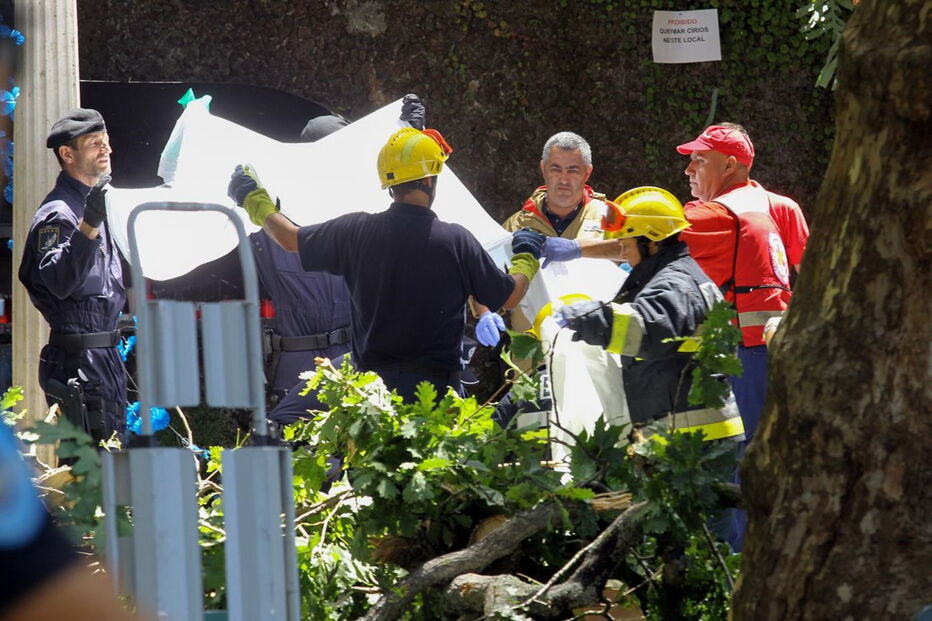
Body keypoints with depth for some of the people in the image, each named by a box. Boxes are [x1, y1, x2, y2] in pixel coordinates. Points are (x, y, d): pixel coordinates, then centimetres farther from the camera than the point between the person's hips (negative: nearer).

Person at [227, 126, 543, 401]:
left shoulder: (356, 231, -2)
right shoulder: (456, 240, -8)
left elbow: (291, 239, 15)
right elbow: (508, 297, 1)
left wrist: (253, 200, 34)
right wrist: (526, 257, 24)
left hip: (372, 383, 3)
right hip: (436, 386, -3)